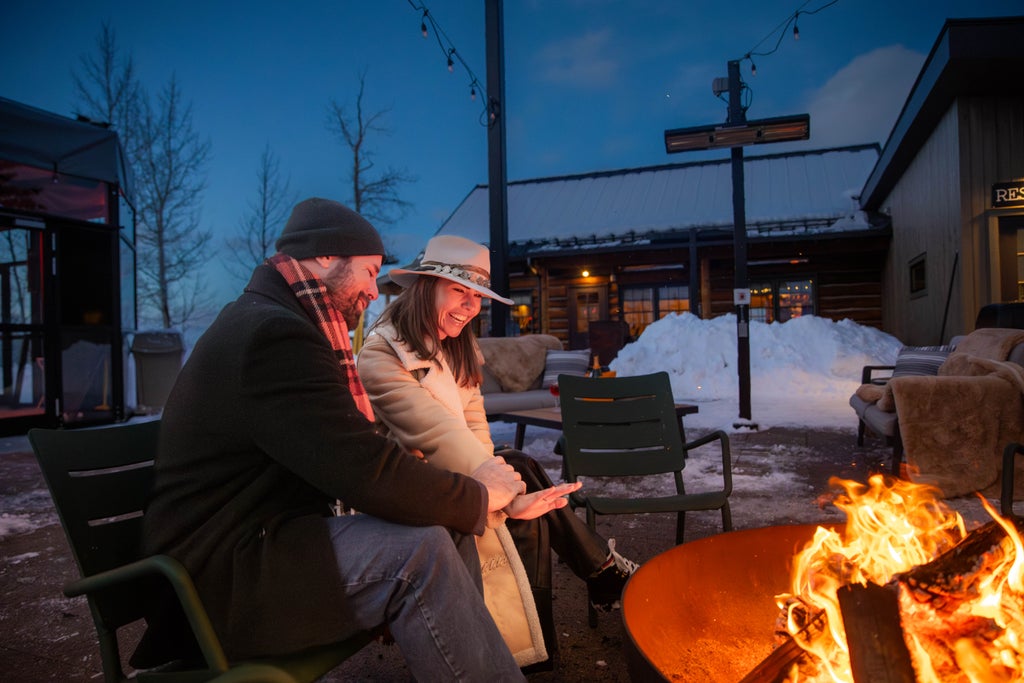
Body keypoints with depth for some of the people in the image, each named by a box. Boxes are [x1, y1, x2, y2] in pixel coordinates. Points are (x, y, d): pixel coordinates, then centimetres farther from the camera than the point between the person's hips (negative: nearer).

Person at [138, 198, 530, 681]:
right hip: (222, 578, -9)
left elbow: (353, 460, 9)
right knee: (420, 548, -24)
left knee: (450, 528, 1)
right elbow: (371, 475, -27)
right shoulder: (274, 333, -22)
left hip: (263, 542, 10)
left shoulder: (270, 322, 11)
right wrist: (479, 495, -10)